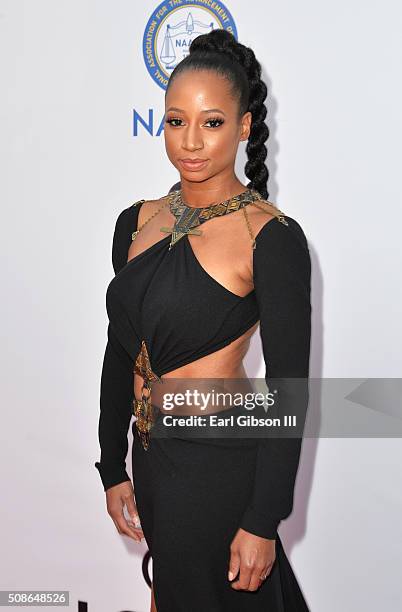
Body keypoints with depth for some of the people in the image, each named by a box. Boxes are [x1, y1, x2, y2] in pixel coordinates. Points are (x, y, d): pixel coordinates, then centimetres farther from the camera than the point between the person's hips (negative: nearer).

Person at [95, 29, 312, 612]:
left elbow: (289, 390, -15)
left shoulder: (272, 237, -16)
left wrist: (263, 521, -15)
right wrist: (114, 467, 10)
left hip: (219, 462, -6)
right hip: (152, 456, 6)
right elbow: (120, 350, 9)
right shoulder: (137, 221, 2)